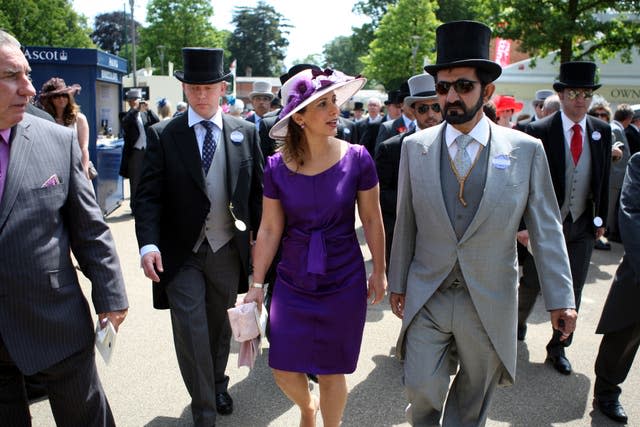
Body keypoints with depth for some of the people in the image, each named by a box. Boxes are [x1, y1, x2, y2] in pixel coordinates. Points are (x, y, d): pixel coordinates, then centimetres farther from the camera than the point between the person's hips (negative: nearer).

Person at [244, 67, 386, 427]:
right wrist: (257, 284, 1)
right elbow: (269, 230, -2)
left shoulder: (356, 158, -12)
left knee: (331, 371, 10)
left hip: (344, 282, -1)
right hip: (293, 283, 2)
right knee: (284, 371, 9)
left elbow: (372, 220, -1)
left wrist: (379, 271, 5)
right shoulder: (277, 166, -8)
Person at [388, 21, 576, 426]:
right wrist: (397, 284, 8)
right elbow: (406, 223, 3)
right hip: (427, 298, 1)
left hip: (490, 302, 0)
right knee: (422, 389, 4)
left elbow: (547, 228, -2)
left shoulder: (526, 149, -6)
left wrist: (561, 298, -3)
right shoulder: (415, 146, -2)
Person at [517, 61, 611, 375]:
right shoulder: (539, 131, -12)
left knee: (573, 291, 9)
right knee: (531, 284, 11)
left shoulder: (602, 131, 2)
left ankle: (558, 347, 27)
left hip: (583, 226, 4)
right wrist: (523, 224, -15)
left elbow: (604, 179, 9)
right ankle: (518, 321, 41)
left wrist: (601, 219, 9)